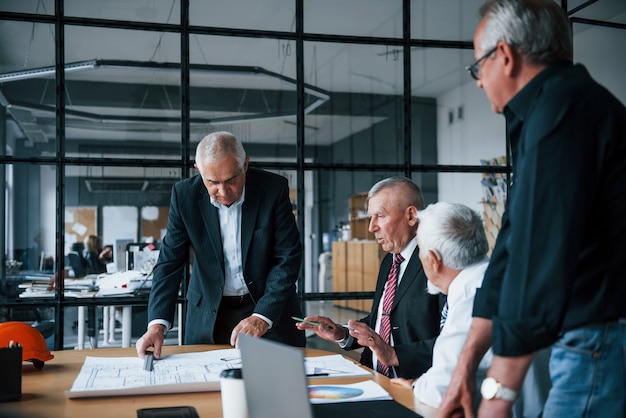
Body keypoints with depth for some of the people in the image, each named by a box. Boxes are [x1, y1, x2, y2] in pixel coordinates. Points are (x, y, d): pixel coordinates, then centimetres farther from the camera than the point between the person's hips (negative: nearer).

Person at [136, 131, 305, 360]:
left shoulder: (274, 188, -14)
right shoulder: (185, 195, -10)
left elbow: (288, 257, -13)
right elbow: (170, 261, -8)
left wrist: (262, 316, -23)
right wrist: (157, 324, -20)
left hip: (271, 307, 0)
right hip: (208, 315, 1)